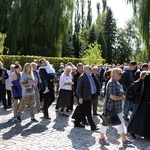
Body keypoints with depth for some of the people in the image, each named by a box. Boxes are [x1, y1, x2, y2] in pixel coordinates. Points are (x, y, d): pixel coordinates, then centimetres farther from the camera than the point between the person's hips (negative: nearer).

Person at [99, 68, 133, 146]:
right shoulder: (111, 83, -22)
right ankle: (102, 138, 23)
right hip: (110, 107, -9)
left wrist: (122, 97, 1)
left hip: (117, 107, 9)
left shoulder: (117, 83, 8)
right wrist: (121, 98, -14)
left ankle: (124, 139, 19)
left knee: (120, 122, 11)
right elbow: (112, 96, -28)